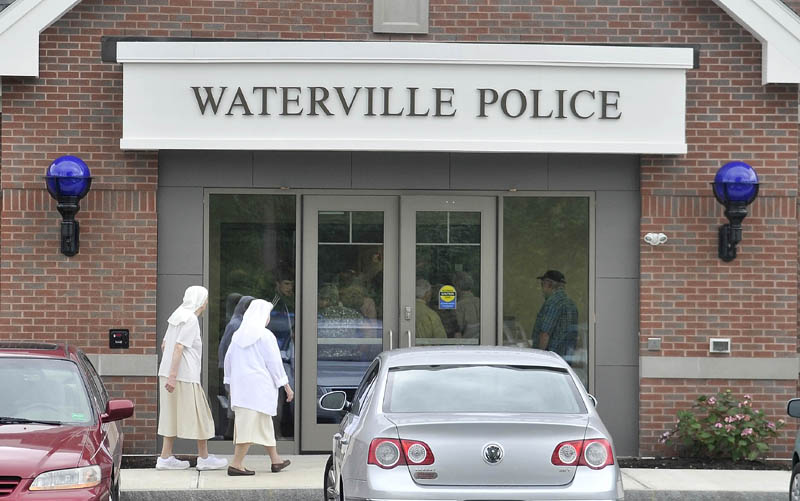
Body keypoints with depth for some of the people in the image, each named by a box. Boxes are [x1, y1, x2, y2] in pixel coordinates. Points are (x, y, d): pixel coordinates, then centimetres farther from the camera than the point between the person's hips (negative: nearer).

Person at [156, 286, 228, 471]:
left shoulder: (177, 317, 14)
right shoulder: (191, 319, -13)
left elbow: (164, 345, 20)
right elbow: (179, 347, -21)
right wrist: (173, 376, -24)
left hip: (168, 373, 9)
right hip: (185, 376, -9)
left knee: (173, 416, 10)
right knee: (198, 415, 0)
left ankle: (166, 457, 7)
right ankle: (204, 458, 5)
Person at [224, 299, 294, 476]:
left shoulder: (238, 335, 10)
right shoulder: (265, 335, -9)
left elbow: (228, 360, 13)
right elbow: (274, 362, -9)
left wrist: (231, 385, 21)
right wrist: (286, 386, -3)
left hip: (240, 385, 8)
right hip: (259, 385, -8)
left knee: (265, 424, 18)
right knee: (250, 424, -8)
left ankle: (275, 460, 27)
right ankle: (236, 464, -14)